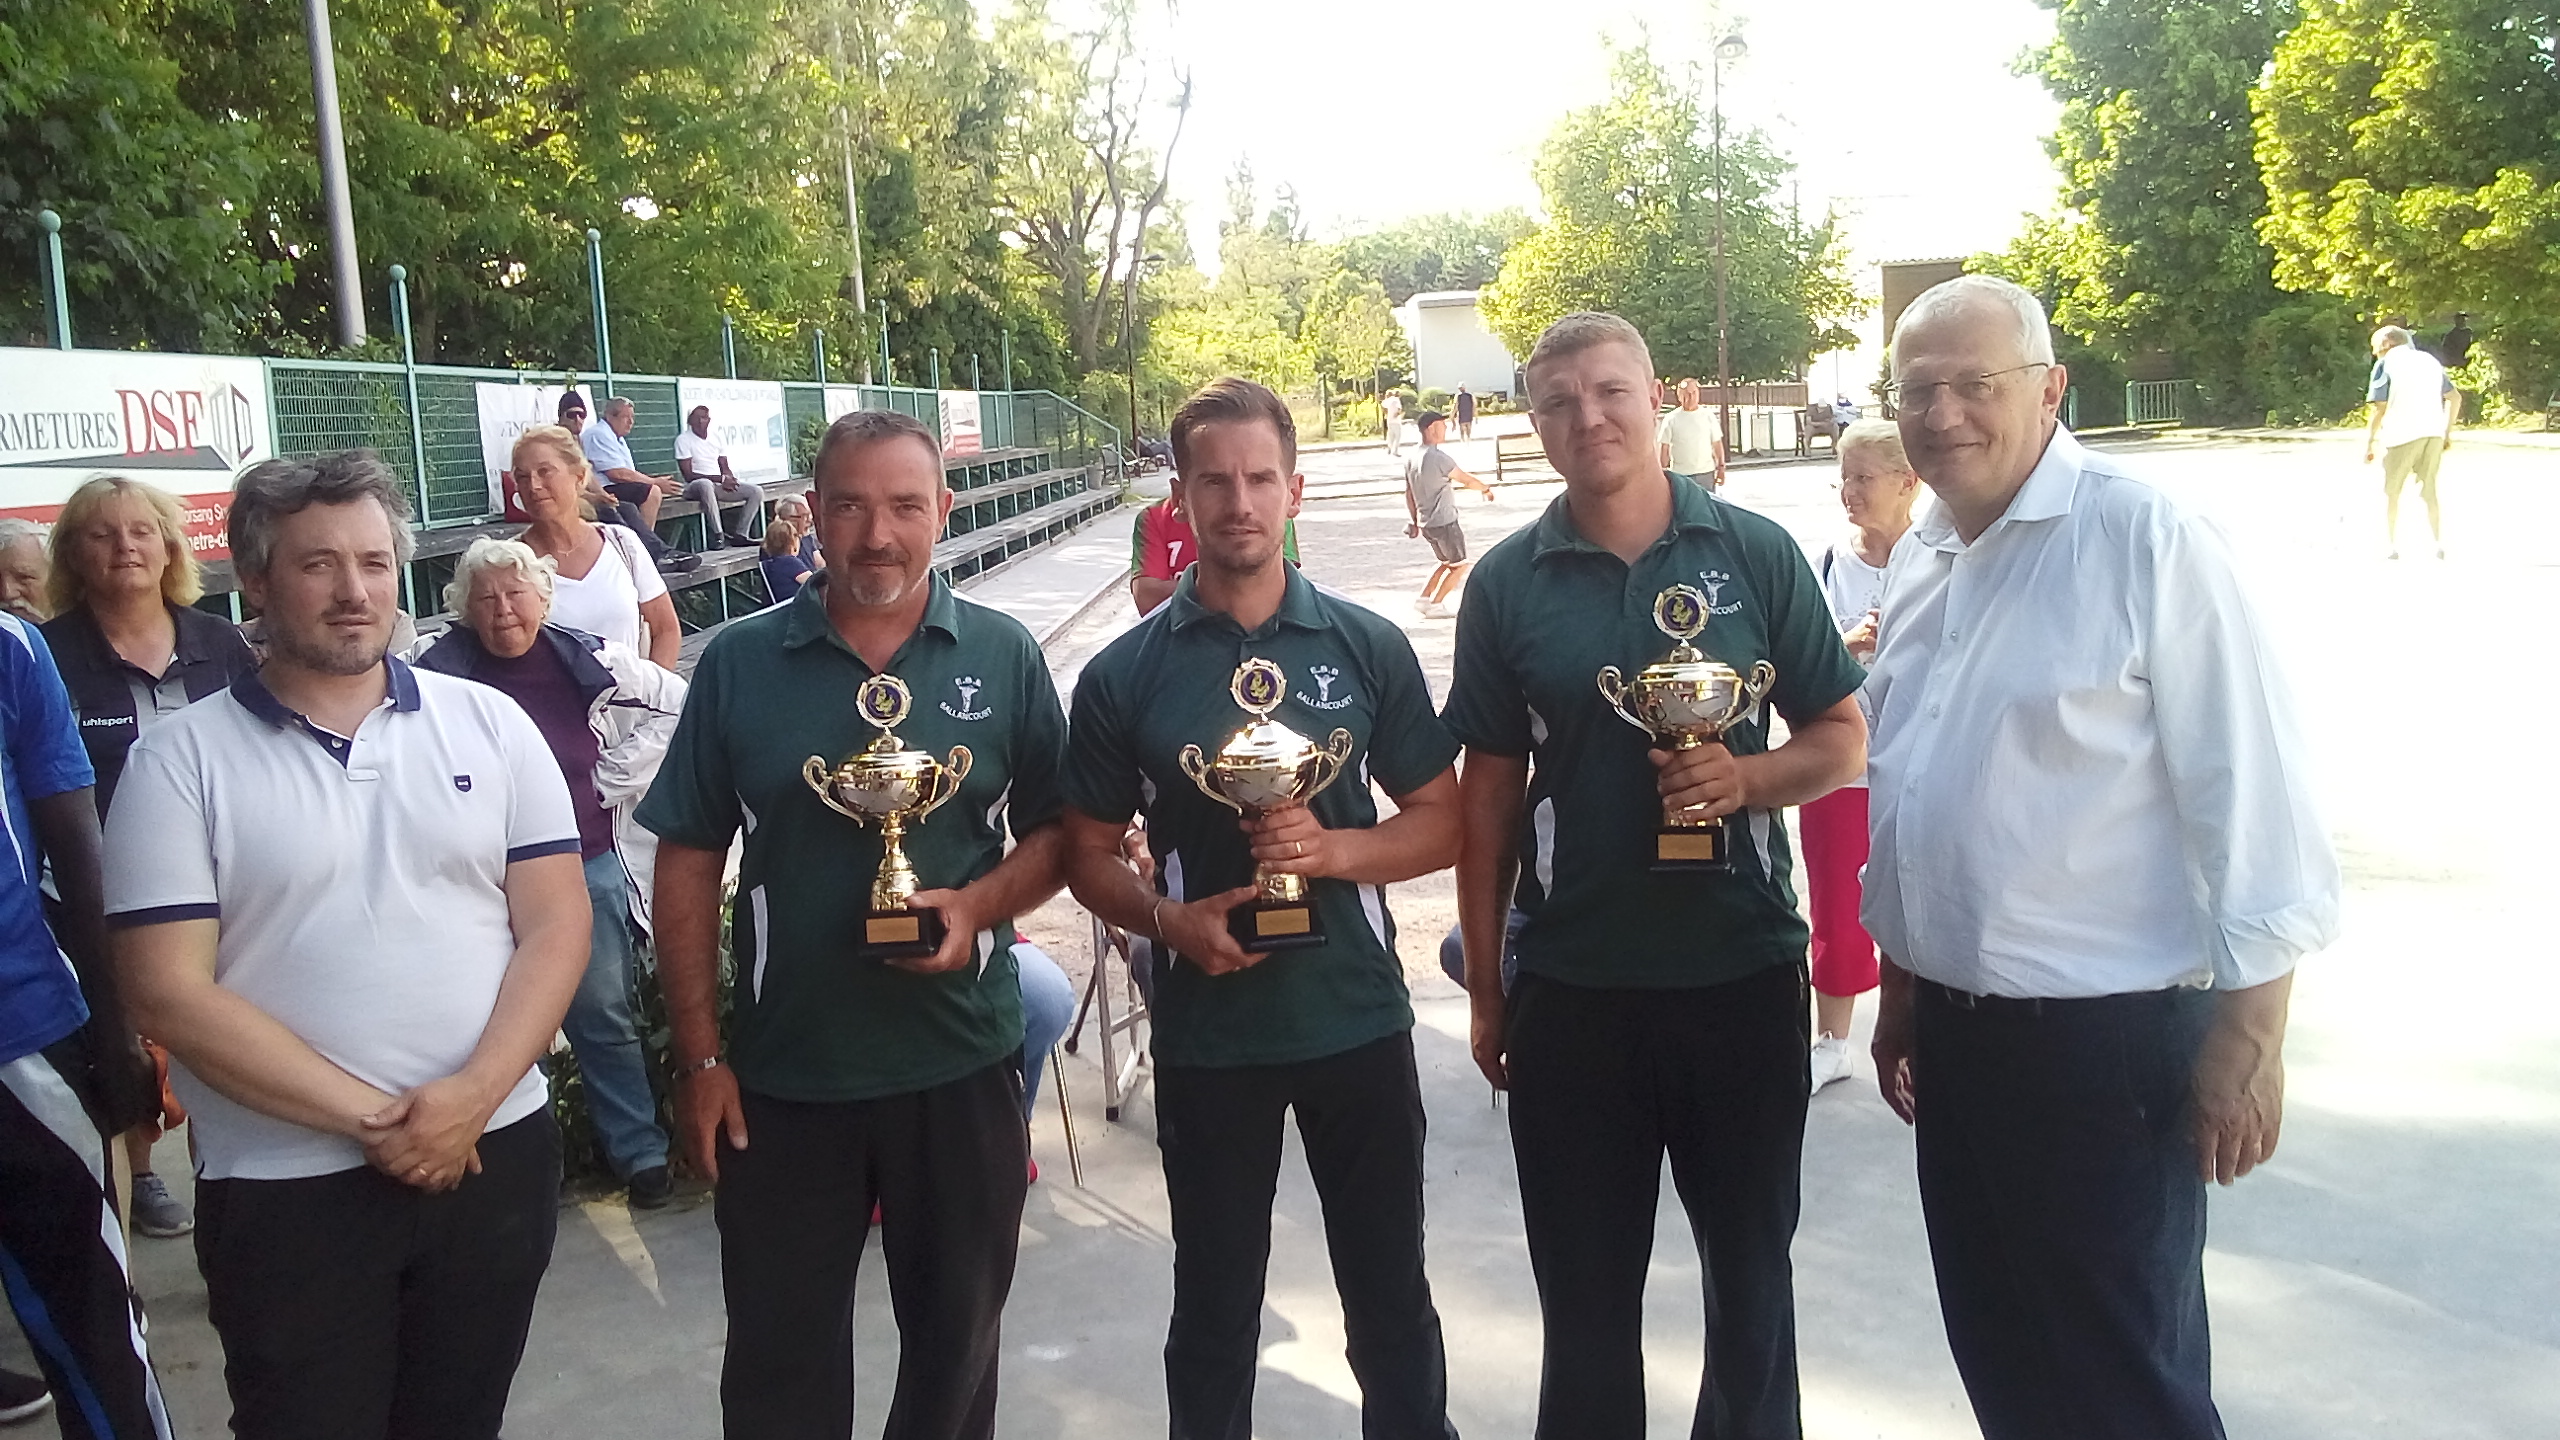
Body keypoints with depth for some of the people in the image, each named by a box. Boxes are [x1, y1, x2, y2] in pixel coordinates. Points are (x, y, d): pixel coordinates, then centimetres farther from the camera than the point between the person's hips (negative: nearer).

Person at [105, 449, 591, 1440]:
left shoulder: (489, 723, 2)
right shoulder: (180, 761, -4)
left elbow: (556, 922, 0)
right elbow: (170, 992, -9)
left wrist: (473, 1095, -14)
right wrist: (369, 1119, -15)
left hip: (495, 1153, 2)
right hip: (284, 1188, -2)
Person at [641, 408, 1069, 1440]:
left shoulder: (1003, 656, -2)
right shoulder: (739, 663, -2)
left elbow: (1058, 833, 3)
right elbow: (688, 866, 1)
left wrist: (981, 903, -17)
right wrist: (701, 1057, -2)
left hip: (962, 1066, 0)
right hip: (781, 1076, 0)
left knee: (957, 1336, 17)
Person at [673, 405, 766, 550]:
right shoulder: (683, 439, -5)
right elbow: (688, 476, -13)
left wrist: (729, 479, -11)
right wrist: (721, 479, -20)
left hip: (720, 485, 7)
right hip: (693, 487, -7)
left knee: (757, 491, -10)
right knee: (705, 484, -43)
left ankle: (740, 534, -14)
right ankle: (719, 536, -38)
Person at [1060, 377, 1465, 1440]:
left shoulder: (1368, 648, -2)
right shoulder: (1125, 673, -4)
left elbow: (1443, 824, 2)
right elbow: (1089, 855, 3)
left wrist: (1335, 849, -17)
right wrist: (1170, 920, -16)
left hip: (1360, 1021, 1)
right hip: (1206, 1032, 0)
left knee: (1390, 1294, 15)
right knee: (1215, 1308, 15)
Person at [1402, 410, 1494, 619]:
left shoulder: (1412, 458, 6)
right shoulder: (1438, 457, -19)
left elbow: (1409, 494, 12)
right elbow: (1466, 480, -9)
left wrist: (1414, 522, 19)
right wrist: (1486, 489, 9)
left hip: (1426, 523, 8)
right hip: (1445, 522, -8)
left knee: (1445, 562, 24)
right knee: (1459, 565, 6)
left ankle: (1423, 599, 17)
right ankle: (1435, 606, 3)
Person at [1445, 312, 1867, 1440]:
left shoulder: (1756, 554, -1)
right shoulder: (1508, 582, 0)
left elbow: (1844, 742, 3)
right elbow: (1489, 792, 4)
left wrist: (1746, 776, -18)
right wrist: (1485, 986, 4)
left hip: (1744, 969, 0)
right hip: (1572, 985, 0)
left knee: (1751, 1264, 17)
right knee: (1584, 1286, 14)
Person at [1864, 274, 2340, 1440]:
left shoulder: (2141, 539, -14)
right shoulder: (1917, 563, 8)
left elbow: (2250, 796, -16)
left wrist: (2248, 1037, -16)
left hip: (2107, 1038, -7)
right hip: (1955, 1032, 7)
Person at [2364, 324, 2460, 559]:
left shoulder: (2386, 363, -1)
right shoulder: (2429, 360, 17)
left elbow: (2379, 408, -7)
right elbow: (2455, 397, 18)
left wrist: (2369, 443, -3)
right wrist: (2447, 433, 23)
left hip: (2404, 434, -5)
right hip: (2434, 433, 5)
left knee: (2391, 491, 6)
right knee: (2429, 491, 13)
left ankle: (2392, 545, 3)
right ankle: (2439, 545, 8)